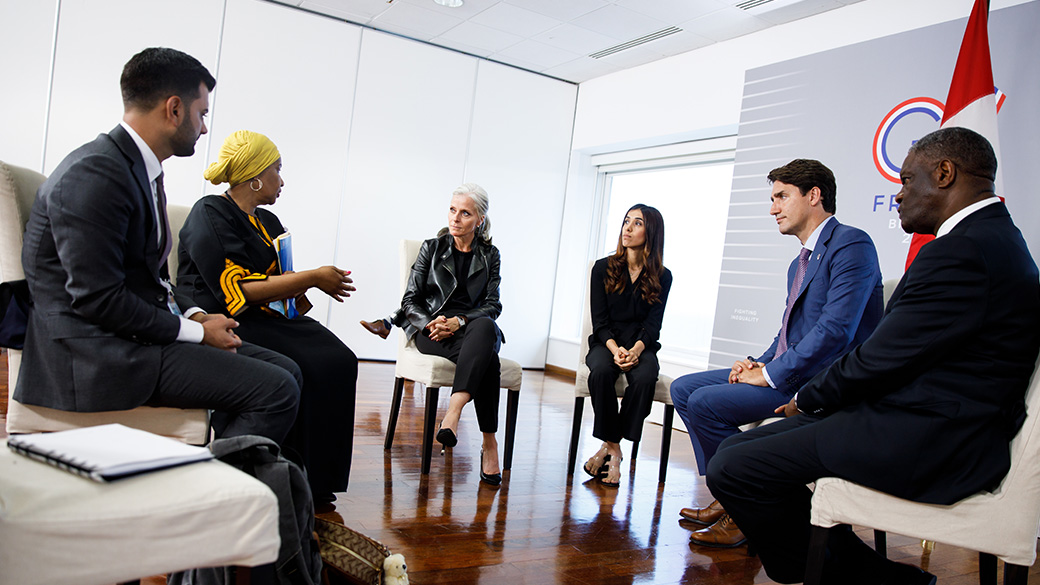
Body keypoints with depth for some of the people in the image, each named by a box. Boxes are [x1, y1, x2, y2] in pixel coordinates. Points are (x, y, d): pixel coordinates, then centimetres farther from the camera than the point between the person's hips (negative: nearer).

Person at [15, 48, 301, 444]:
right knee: (276, 390, -21)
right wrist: (196, 331, -14)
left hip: (139, 336, 10)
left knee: (285, 370, 5)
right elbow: (98, 299, -22)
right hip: (96, 353, -10)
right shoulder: (95, 174, -16)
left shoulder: (141, 170, 15)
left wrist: (196, 315, 3)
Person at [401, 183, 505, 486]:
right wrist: (430, 323, -15)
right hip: (431, 331, -1)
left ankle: (453, 411, -51)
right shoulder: (432, 248, 13)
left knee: (485, 327, -41)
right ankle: (489, 443, -38)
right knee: (486, 358, -36)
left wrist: (459, 321, -15)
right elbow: (410, 300, 7)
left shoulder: (490, 255, 16)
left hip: (474, 328, 1)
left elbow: (493, 305, 5)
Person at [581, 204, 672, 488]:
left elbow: (653, 324, -3)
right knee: (600, 371, -34)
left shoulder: (662, 277, 4)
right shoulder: (603, 268, 4)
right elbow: (599, 320, -2)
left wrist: (636, 349, -24)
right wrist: (615, 348, -21)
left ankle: (609, 446, -20)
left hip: (641, 346, 0)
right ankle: (613, 448, -22)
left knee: (645, 377, -33)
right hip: (605, 343, 0)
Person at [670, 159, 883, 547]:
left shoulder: (851, 244, -13)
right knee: (683, 388, 5)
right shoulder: (800, 262, 20)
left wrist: (771, 374, -19)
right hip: (785, 372, 10)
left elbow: (836, 330, -23)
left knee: (705, 402, -23)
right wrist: (758, 363, 4)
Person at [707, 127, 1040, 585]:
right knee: (739, 448, 8)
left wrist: (807, 399, 1)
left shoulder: (961, 253, -19)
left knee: (732, 469, -16)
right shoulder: (995, 239, 15)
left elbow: (879, 360, -17)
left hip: (925, 445, -11)